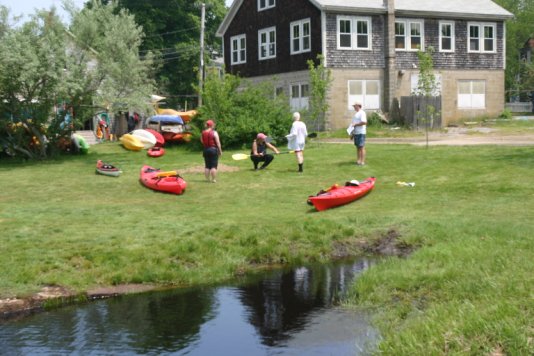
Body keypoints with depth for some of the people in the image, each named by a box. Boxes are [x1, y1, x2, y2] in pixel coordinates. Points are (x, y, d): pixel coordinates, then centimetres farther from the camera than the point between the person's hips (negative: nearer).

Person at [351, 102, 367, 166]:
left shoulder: (362, 113, -11)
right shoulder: (356, 113, 20)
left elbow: (364, 122, -23)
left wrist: (355, 124, -17)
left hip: (360, 133, -10)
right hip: (355, 133, 10)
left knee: (361, 147, -9)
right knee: (357, 147, 10)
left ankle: (362, 161, -10)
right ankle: (358, 160, 14)